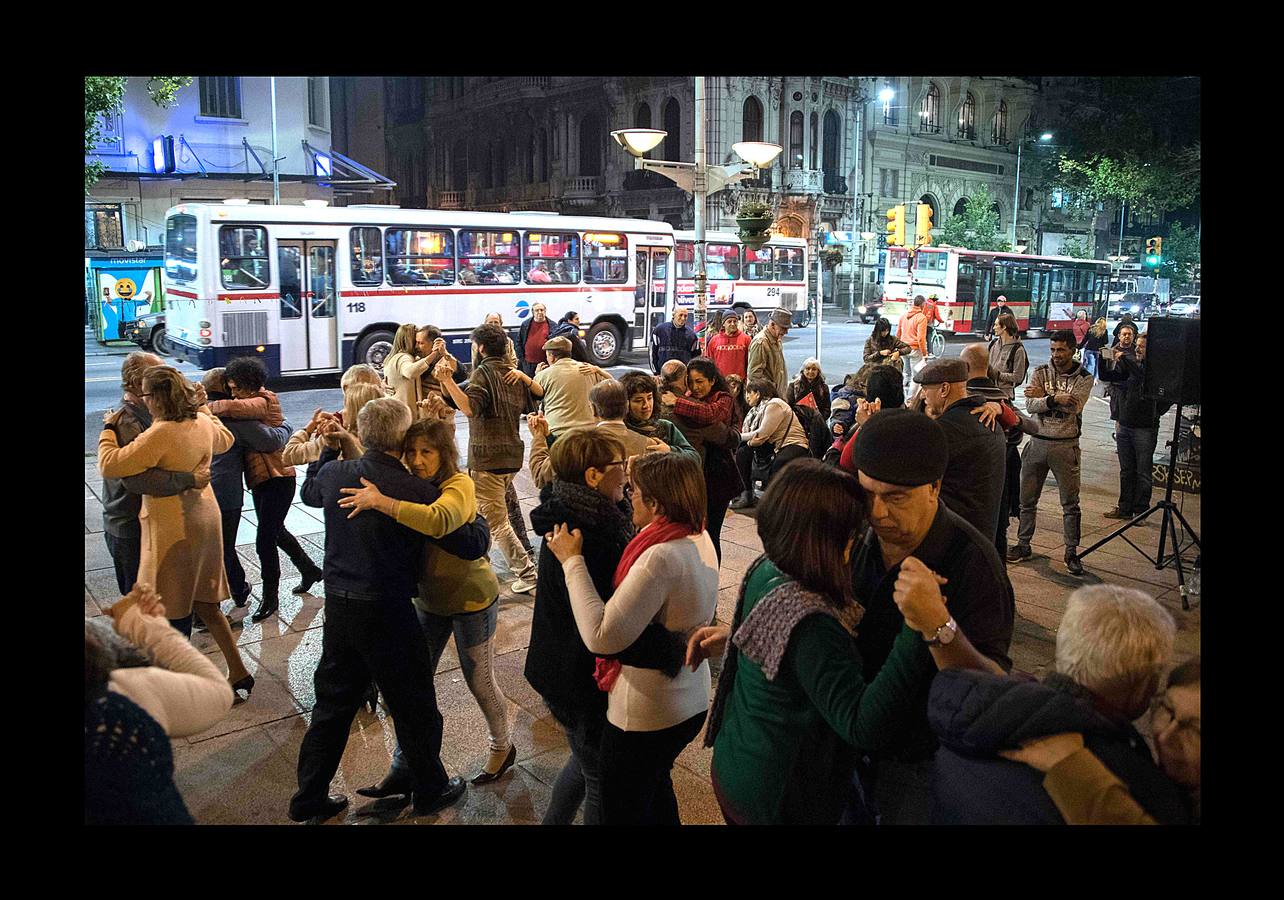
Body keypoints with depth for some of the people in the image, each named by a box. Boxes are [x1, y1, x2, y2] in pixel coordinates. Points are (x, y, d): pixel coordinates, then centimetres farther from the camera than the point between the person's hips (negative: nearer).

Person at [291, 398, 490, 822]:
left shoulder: (336, 474, -4)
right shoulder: (417, 491, -21)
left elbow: (310, 492, 22)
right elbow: (472, 545, -15)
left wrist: (330, 447, 27)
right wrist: (481, 525, 6)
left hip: (338, 607, 6)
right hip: (387, 612, -6)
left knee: (333, 703, 21)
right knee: (414, 707, 14)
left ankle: (309, 796, 33)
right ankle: (431, 790, 32)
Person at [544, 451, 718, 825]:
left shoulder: (661, 557, -32)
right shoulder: (701, 540, -5)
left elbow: (602, 637, -33)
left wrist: (573, 560, -25)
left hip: (645, 716, -8)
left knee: (625, 811, 15)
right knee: (656, 786, 32)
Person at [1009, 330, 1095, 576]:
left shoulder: (1084, 378, -2)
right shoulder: (1041, 372, 3)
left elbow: (1074, 406, -20)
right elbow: (1030, 405, -10)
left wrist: (1045, 395, -16)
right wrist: (1055, 399, -24)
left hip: (1066, 446, -2)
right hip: (1037, 442, 3)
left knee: (1070, 503, 3)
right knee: (1027, 499, 10)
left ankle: (1072, 553, 14)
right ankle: (1023, 545, 23)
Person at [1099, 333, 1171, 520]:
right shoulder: (1129, 363, 7)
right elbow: (1106, 377, 2)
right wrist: (1105, 360, -12)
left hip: (1145, 429, -5)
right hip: (1124, 426, 5)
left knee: (1142, 473, 2)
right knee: (1126, 471, 13)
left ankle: (1140, 510, 10)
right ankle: (1124, 508, 21)